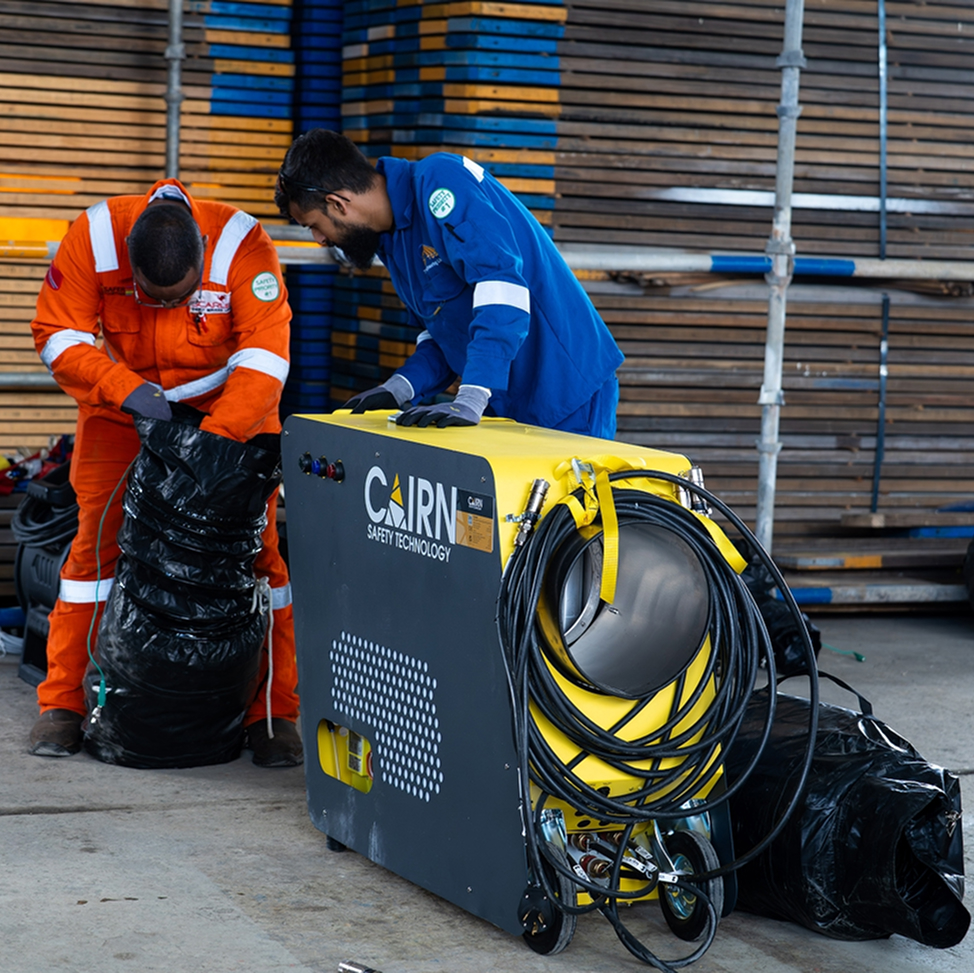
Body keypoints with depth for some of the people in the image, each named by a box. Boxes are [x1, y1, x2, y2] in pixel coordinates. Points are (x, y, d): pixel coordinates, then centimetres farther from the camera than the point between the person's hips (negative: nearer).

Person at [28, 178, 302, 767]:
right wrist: (125, 389, -32)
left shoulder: (243, 246, -29)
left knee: (255, 548, -5)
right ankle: (65, 704, 7)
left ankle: (274, 713, 3)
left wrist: (215, 438, -37)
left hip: (231, 405, -1)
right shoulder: (93, 238, -24)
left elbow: (265, 356, -30)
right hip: (122, 408, 1)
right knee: (97, 540, -3)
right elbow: (59, 334, -17)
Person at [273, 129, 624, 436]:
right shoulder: (390, 241, 13)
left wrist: (469, 402, -34)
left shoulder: (439, 182, -17)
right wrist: (396, 390, 0)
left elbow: (502, 283, -29)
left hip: (568, 396, -9)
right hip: (509, 408, 9)